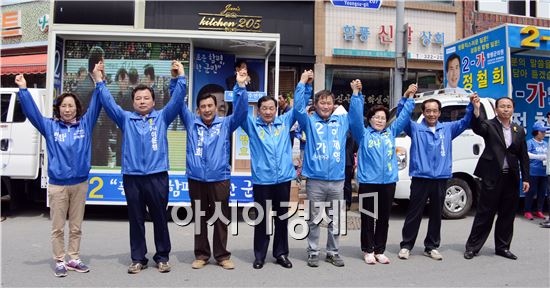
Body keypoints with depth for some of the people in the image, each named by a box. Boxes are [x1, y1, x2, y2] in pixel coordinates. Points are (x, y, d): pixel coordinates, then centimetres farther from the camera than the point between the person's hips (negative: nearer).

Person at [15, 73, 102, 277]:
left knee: (76, 227, 11)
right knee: (58, 227, 6)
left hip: (80, 183, 1)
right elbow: (31, 111, -3)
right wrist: (23, 89, -12)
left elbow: (96, 105, 0)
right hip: (57, 184, -1)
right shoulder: (50, 126, 4)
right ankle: (60, 261, 17)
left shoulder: (85, 124, 5)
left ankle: (74, 259, 23)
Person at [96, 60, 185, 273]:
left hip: (157, 177, -1)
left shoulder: (162, 117, 8)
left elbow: (177, 101, -1)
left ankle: (162, 257, 20)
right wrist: (99, 81, -1)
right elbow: (108, 103, 6)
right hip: (132, 177, 1)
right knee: (136, 220, 9)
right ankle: (138, 258, 21)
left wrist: (179, 79, -9)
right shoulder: (125, 119, 11)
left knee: (160, 218, 7)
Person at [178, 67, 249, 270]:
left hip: (220, 179, -1)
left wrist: (240, 87, -19)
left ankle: (222, 255, 18)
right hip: (196, 179, 1)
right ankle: (201, 255, 23)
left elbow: (241, 110, -7)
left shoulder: (225, 124, 4)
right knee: (199, 218, 11)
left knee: (221, 219, 6)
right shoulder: (191, 123, 7)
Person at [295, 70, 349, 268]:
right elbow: (298, 108, -11)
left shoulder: (342, 122, 11)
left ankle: (333, 252, 25)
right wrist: (306, 84, -16)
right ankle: (313, 252, 18)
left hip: (337, 180, 3)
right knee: (314, 219, 7)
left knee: (335, 219, 12)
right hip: (315, 180, -2)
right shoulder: (310, 122, 2)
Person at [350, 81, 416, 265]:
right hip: (368, 182, -4)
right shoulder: (363, 134, 2)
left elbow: (404, 116, 13)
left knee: (384, 218, 11)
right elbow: (355, 116, -11)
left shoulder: (391, 132, 14)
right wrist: (356, 94, -18)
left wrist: (410, 96, 7)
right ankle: (368, 250, 16)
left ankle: (380, 251, 22)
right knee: (367, 218, 4)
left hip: (388, 182, 4)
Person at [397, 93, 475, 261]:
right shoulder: (415, 128, 2)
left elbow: (465, 122, 7)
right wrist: (406, 97, -23)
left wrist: (471, 104, -8)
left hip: (441, 179, 3)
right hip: (420, 178, -3)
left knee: (436, 215, 12)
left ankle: (431, 247, 24)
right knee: (414, 214, 3)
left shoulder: (448, 128, 12)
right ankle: (406, 246, 13)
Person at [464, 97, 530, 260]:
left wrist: (525, 178, 7)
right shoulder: (489, 125, -2)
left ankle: (502, 247, 25)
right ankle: (472, 247, 10)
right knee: (484, 214, 1)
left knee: (507, 215, 12)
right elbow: (477, 127, -26)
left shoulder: (519, 130, 12)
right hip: (492, 177, -5)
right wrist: (476, 109, -41)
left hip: (511, 179, 5)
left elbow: (524, 157, 13)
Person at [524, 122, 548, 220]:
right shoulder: (530, 142, -3)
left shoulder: (546, 144, 14)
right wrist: (539, 157, -22)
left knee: (542, 192, 9)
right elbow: (526, 154, -14)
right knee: (531, 192, -2)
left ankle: (539, 211, 20)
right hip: (533, 172, -5)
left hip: (544, 172, 5)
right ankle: (527, 211, 9)